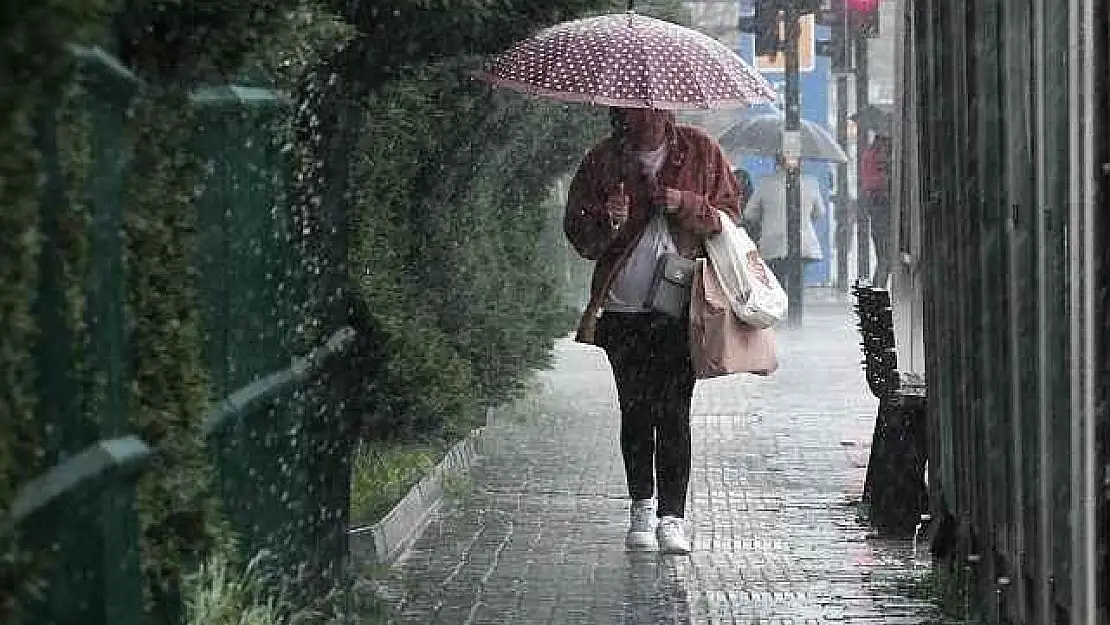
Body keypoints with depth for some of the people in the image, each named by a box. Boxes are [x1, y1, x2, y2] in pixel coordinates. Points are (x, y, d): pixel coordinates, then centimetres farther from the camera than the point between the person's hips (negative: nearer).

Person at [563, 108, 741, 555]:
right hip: (623, 308, 1)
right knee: (636, 410, 5)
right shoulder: (603, 160, 5)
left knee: (673, 411, -8)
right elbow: (579, 237, 7)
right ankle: (642, 506, 21)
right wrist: (607, 221, -15)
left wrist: (687, 205, -11)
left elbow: (729, 215, 7)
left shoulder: (700, 151, 4)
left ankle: (672, 516, -4)